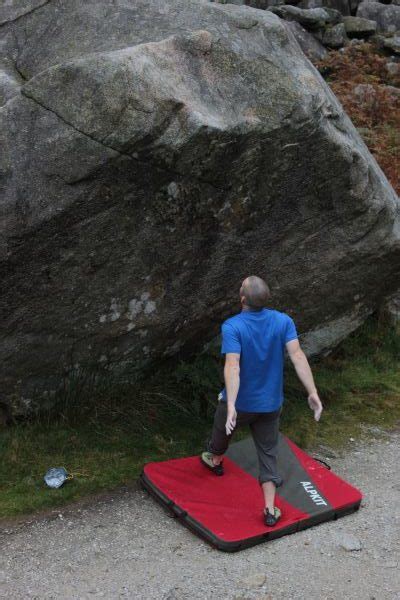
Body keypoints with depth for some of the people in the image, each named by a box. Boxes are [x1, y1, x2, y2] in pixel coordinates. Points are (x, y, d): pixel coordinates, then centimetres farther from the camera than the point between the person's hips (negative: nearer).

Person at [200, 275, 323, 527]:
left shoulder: (232, 327, -22)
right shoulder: (284, 321, -11)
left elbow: (233, 366, -33)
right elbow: (298, 356, -20)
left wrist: (231, 407, -39)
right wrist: (313, 393, -20)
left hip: (239, 403, -2)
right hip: (270, 403, 2)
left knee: (222, 429, 30)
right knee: (268, 453, 14)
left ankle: (215, 460, 60)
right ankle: (270, 510, 14)